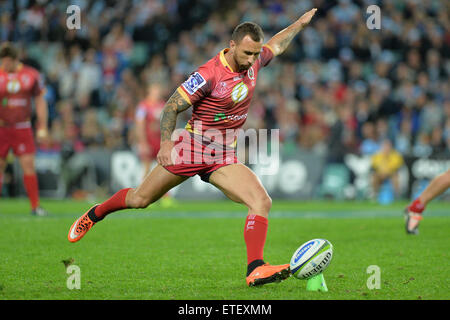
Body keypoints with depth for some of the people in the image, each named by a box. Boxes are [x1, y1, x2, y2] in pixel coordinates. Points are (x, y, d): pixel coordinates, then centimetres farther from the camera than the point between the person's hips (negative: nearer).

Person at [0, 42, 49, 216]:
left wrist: (42, 128, 3)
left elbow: (40, 101, 8)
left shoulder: (31, 75, 2)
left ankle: (35, 206, -2)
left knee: (29, 165, -6)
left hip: (22, 128, 0)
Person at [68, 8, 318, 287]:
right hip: (191, 149, -5)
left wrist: (299, 24, 28)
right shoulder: (209, 75, -21)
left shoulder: (252, 62, -1)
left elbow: (275, 46, 24)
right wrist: (166, 142, -28)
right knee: (140, 199, 7)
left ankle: (256, 269, -23)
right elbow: (172, 106, -17)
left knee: (262, 202, -18)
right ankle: (93, 215, 35)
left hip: (223, 158, 5)